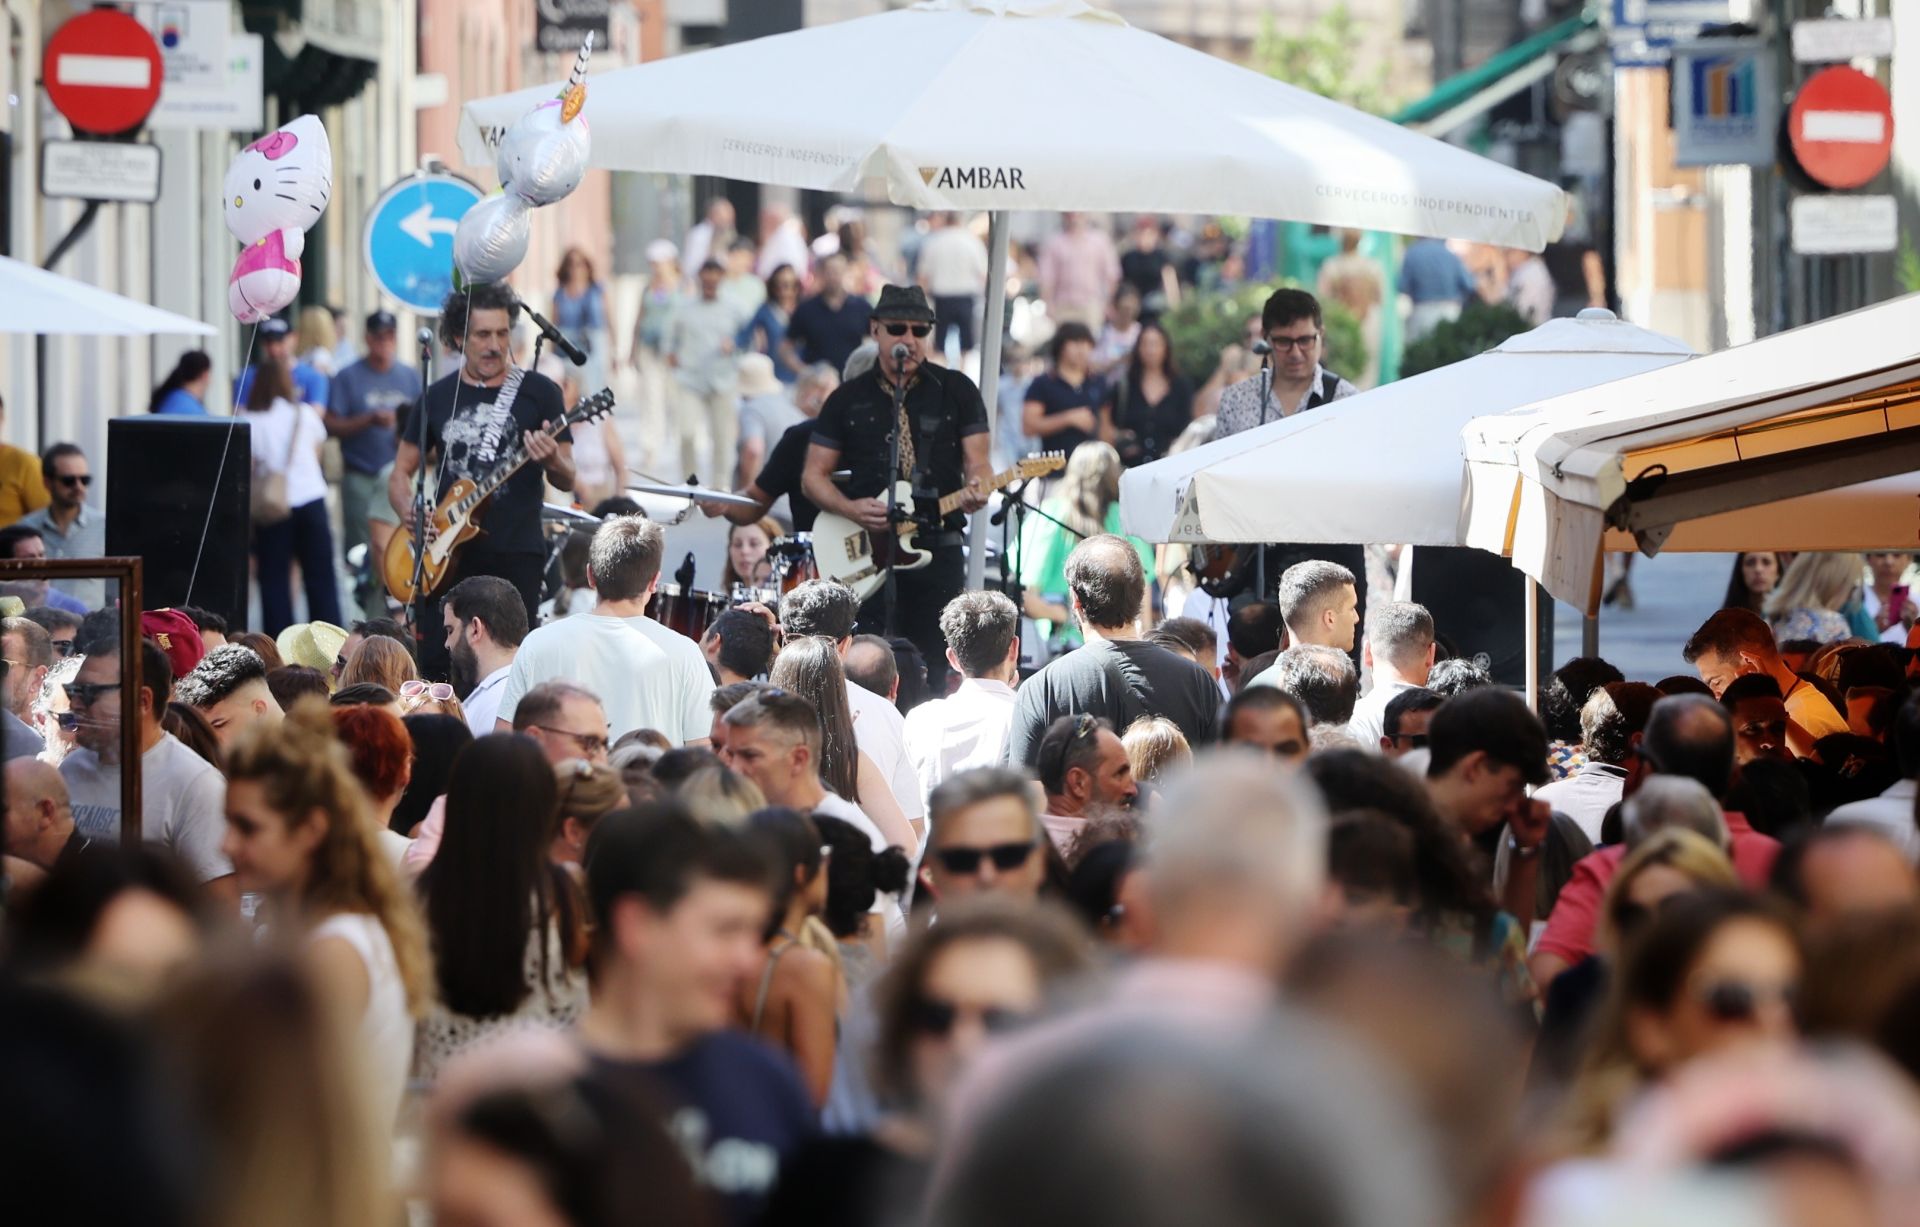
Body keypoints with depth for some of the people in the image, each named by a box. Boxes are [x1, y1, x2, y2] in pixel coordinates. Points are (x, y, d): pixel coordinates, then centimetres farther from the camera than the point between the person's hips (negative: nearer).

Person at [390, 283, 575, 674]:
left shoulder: (538, 392, 2)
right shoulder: (439, 397, 11)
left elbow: (566, 480, 2)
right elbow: (401, 473, 16)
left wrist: (552, 460, -22)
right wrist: (409, 512, -5)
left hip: (515, 557, -3)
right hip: (447, 556, 3)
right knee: (434, 665, -3)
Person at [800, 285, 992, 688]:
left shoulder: (956, 391, 6)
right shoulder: (849, 399, 8)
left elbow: (977, 461, 3)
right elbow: (814, 475, 9)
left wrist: (976, 488, -21)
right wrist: (852, 508, -11)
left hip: (937, 552, 0)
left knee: (930, 675, 1)